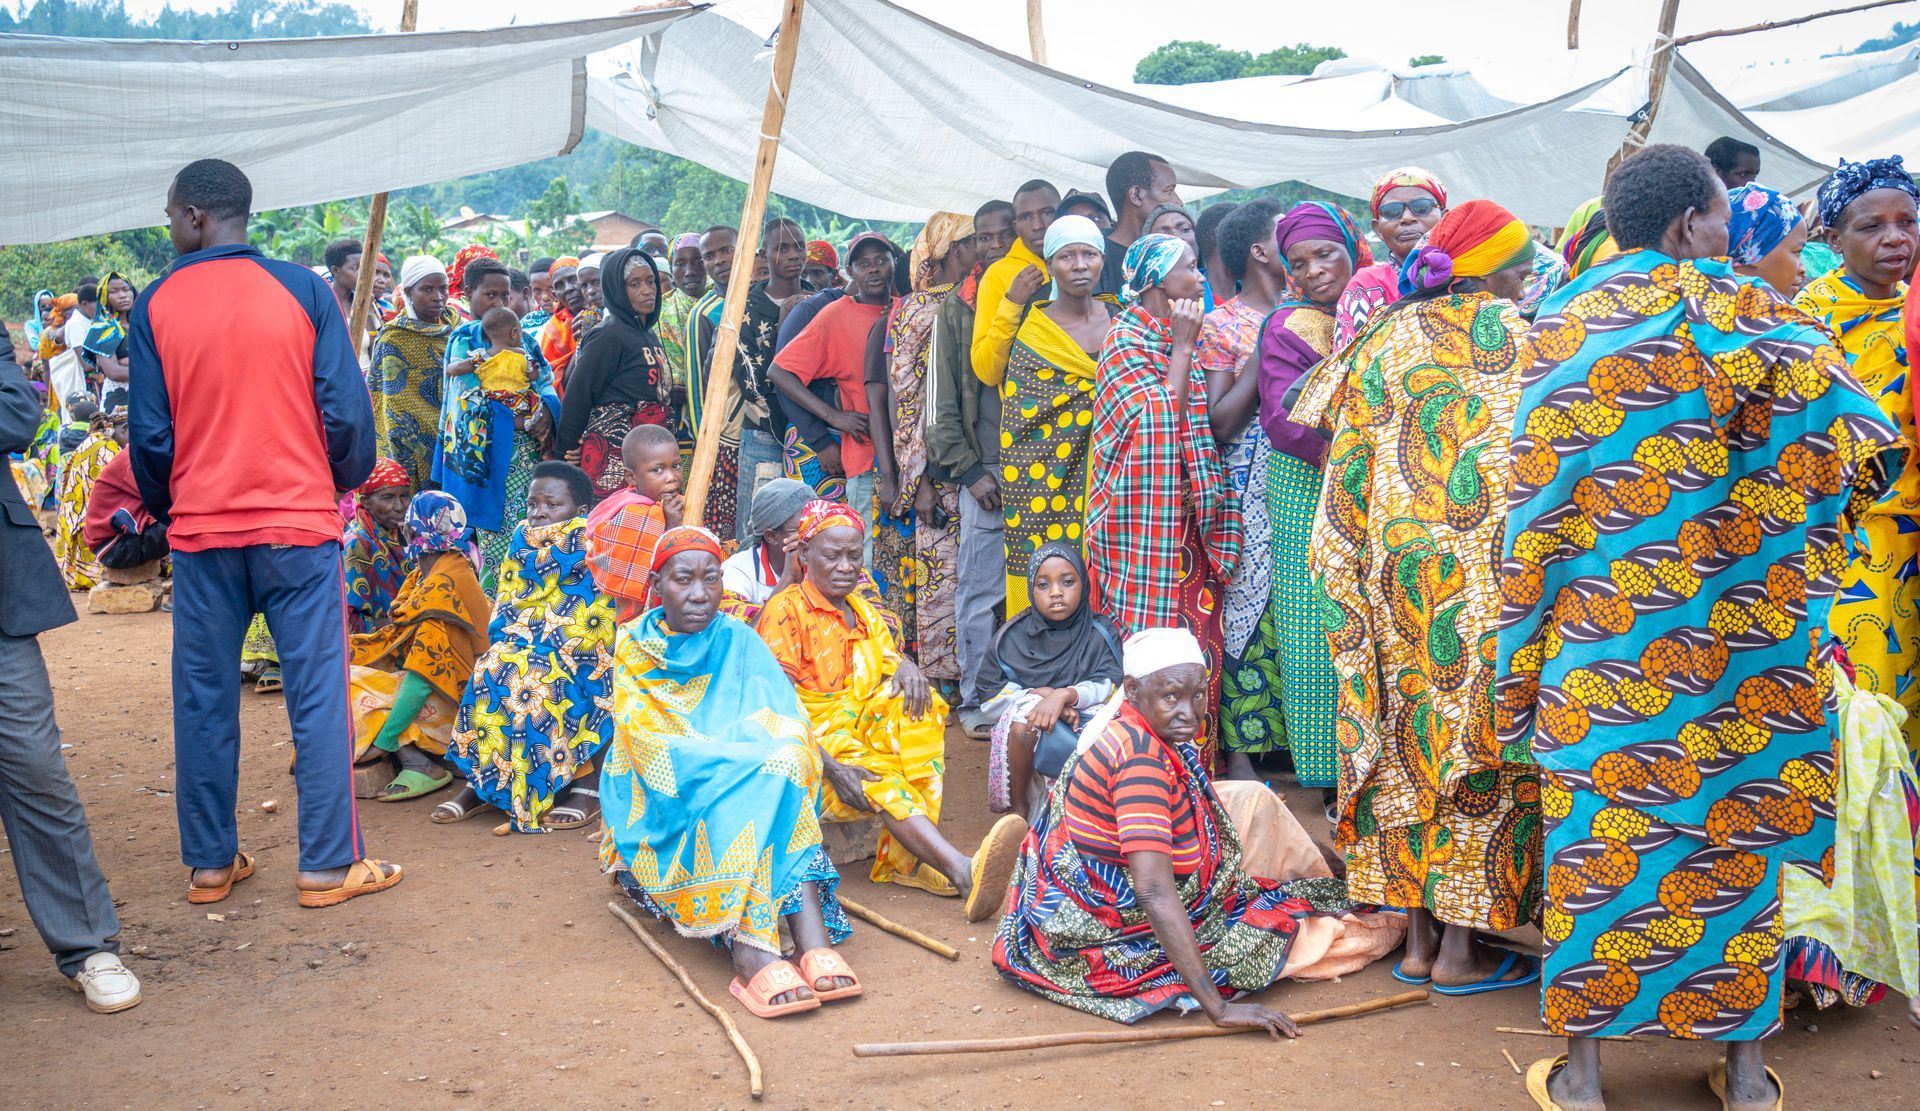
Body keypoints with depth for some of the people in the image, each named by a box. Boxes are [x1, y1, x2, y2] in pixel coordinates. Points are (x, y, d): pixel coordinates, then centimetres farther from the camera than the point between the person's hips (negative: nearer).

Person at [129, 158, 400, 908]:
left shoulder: (156, 304, -1)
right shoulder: (303, 291, -4)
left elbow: (148, 431, 1)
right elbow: (345, 409, -5)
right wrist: (346, 480, 13)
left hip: (200, 529, 2)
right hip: (299, 520, -1)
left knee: (204, 698, 12)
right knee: (317, 694, 4)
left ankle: (209, 862, 20)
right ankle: (330, 865, 7)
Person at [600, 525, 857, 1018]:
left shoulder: (739, 643, 8)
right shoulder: (635, 649, 4)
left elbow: (784, 727, -1)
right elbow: (645, 740, -10)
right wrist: (738, 761, -23)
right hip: (659, 797, -2)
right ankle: (753, 950, -53)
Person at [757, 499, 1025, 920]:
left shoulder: (862, 611, 19)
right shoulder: (786, 609, -6)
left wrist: (906, 665, -11)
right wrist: (830, 766, -26)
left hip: (864, 730, 6)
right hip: (813, 741, -6)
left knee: (913, 700, -23)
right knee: (879, 780, -34)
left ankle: (909, 859, -32)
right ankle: (963, 872, -57)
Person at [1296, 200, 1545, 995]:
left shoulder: (1385, 338, 9)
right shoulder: (1507, 335, -5)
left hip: (1391, 565, 5)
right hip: (1476, 569, -5)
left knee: (1408, 735, 9)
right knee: (1478, 732, 2)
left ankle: (1417, 937, 14)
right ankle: (1462, 949, 6)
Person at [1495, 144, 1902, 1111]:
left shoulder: (1556, 330, 0)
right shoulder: (1751, 316, -4)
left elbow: (1535, 503, 1)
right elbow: (1860, 450, -4)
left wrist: (1528, 659, 8)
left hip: (1602, 642, 1)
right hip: (1738, 642, -1)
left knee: (1598, 839, 6)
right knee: (1737, 833, 11)